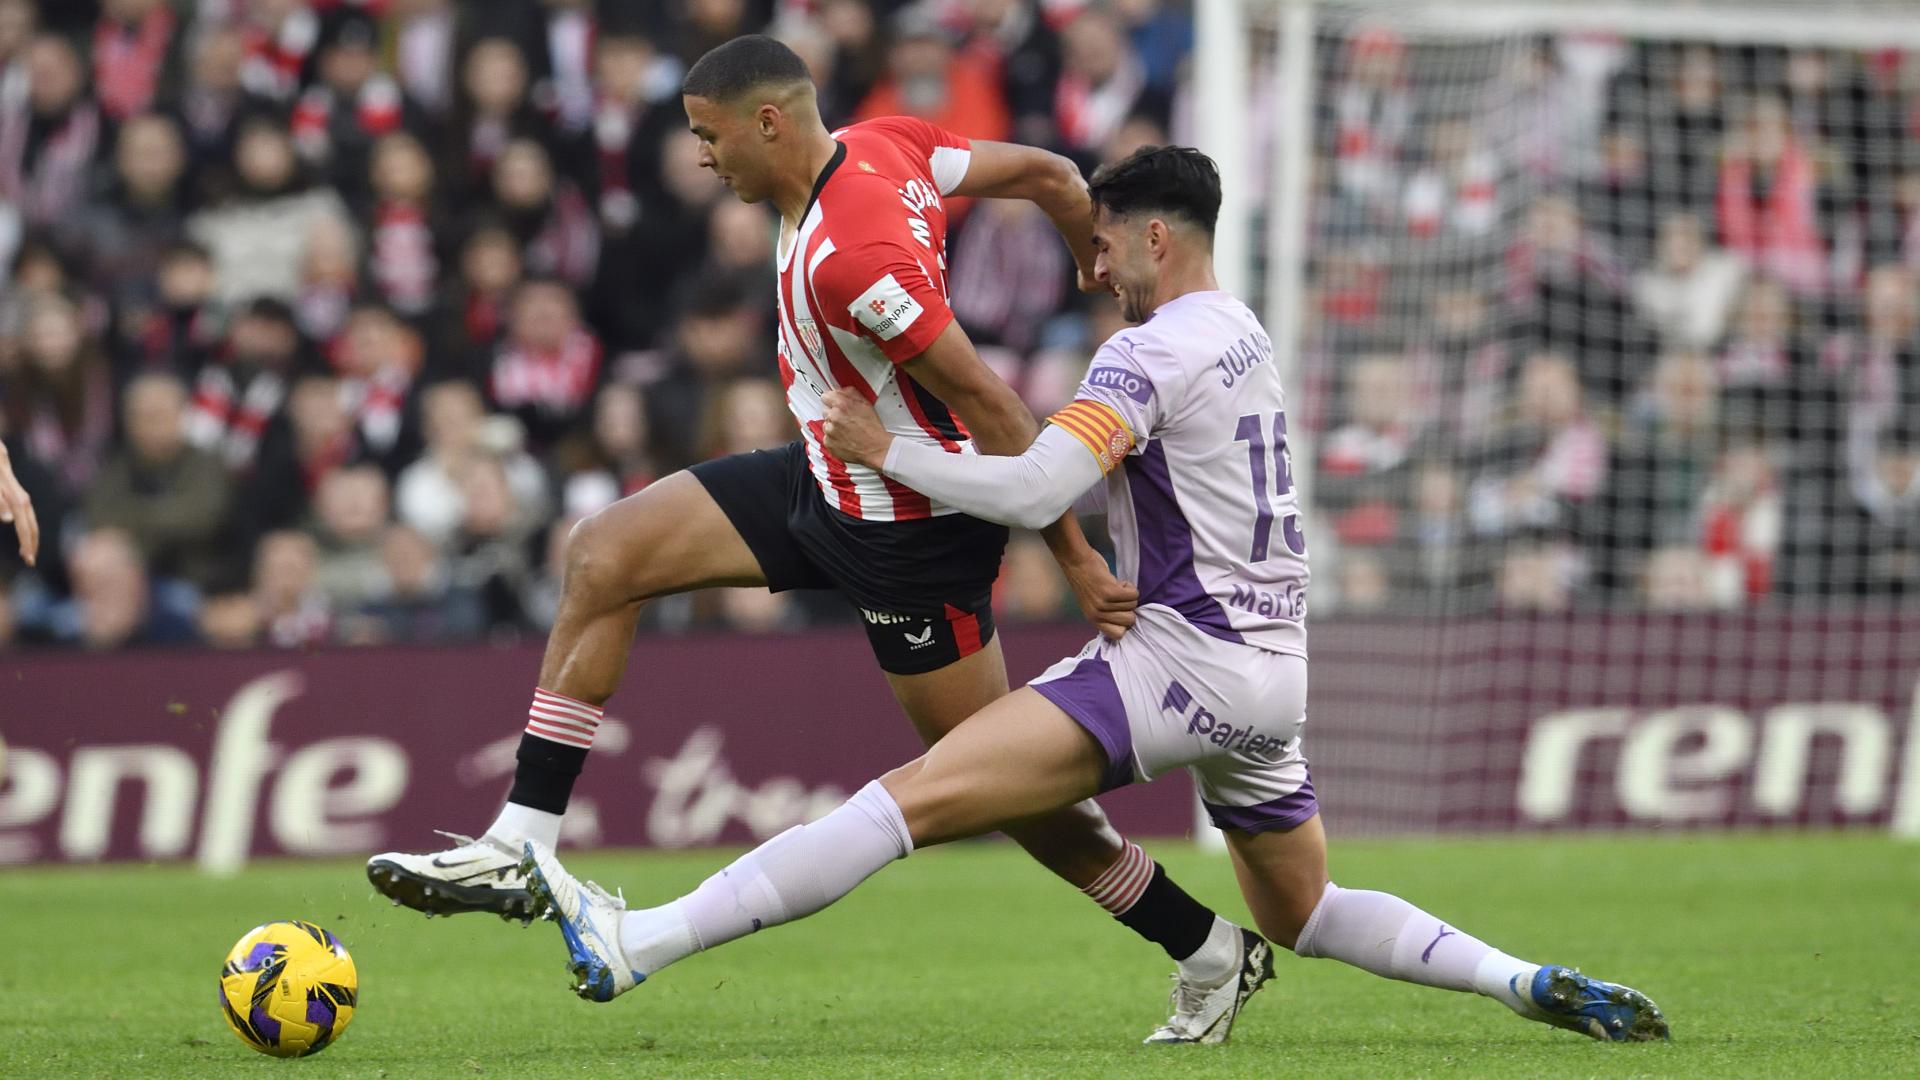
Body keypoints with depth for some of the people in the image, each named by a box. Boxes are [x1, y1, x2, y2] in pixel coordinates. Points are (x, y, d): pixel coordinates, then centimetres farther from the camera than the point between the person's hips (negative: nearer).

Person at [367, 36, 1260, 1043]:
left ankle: (1210, 950, 16)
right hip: (825, 476, 10)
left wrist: (1073, 555, -23)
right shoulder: (883, 145, -5)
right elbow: (1050, 175, 4)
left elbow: (988, 404, -28)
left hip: (909, 526, -10)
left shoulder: (846, 256, -31)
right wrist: (1106, 273, 21)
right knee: (599, 555, 1)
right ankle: (517, 851, 3)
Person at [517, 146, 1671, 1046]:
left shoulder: (1153, 351, -10)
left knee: (920, 794, -19)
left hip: (1188, 655, -9)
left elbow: (1031, 494, -20)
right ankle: (1529, 982, 13)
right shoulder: (1245, 337, 18)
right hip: (1273, 670, 9)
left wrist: (885, 449, -9)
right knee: (1304, 914, 27)